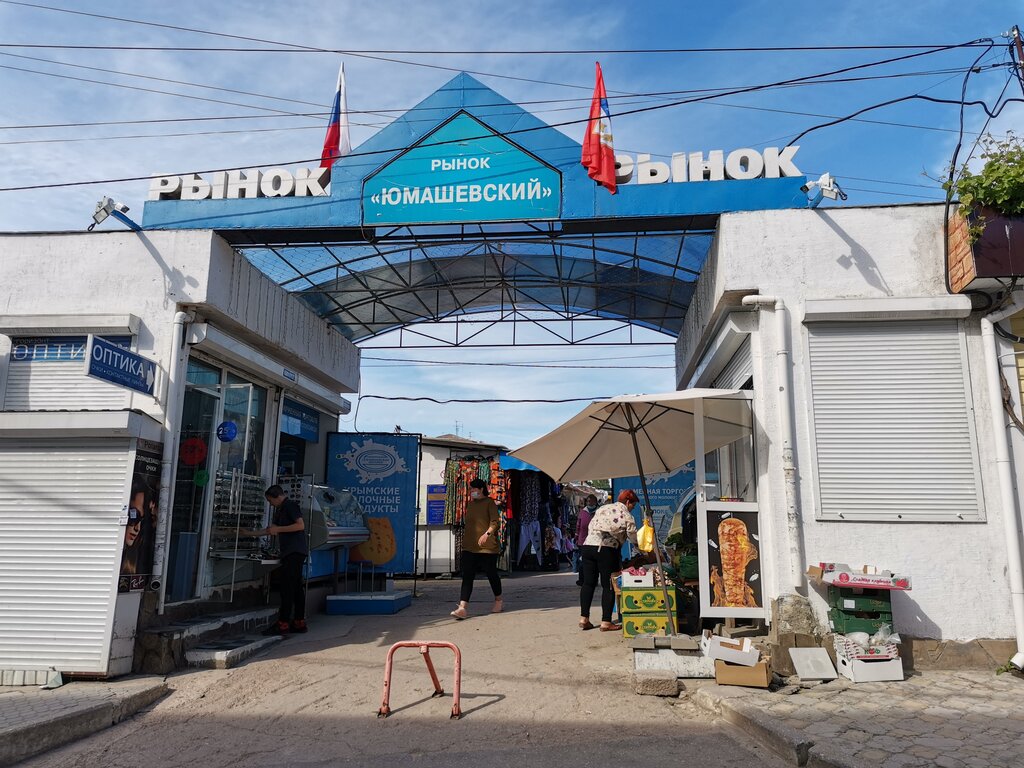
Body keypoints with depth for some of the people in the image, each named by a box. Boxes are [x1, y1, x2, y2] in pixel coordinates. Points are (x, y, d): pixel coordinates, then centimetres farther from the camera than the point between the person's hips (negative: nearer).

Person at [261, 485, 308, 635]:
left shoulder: (290, 505, -8)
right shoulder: (280, 510, 23)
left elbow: (301, 525, -18)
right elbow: (272, 529, 32)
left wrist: (278, 529, -16)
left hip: (295, 551, -10)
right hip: (290, 552, 10)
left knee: (287, 587, -11)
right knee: (296, 587, 8)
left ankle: (283, 624, -12)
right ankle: (299, 622, 11)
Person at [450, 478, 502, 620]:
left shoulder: (489, 502, -5)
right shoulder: (470, 504, 15)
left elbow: (495, 522, -16)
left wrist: (487, 533, -29)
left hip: (487, 546, -5)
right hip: (469, 546, 5)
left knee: (491, 574, 9)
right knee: (467, 577, -5)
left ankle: (498, 601, 30)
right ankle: (463, 608, -11)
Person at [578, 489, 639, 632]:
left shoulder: (601, 509, 19)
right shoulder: (627, 516, 3)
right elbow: (634, 539, 6)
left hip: (588, 545, 5)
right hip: (607, 550, -5)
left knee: (588, 583, 11)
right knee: (608, 586, 3)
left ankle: (584, 619, 11)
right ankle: (606, 622, 4)